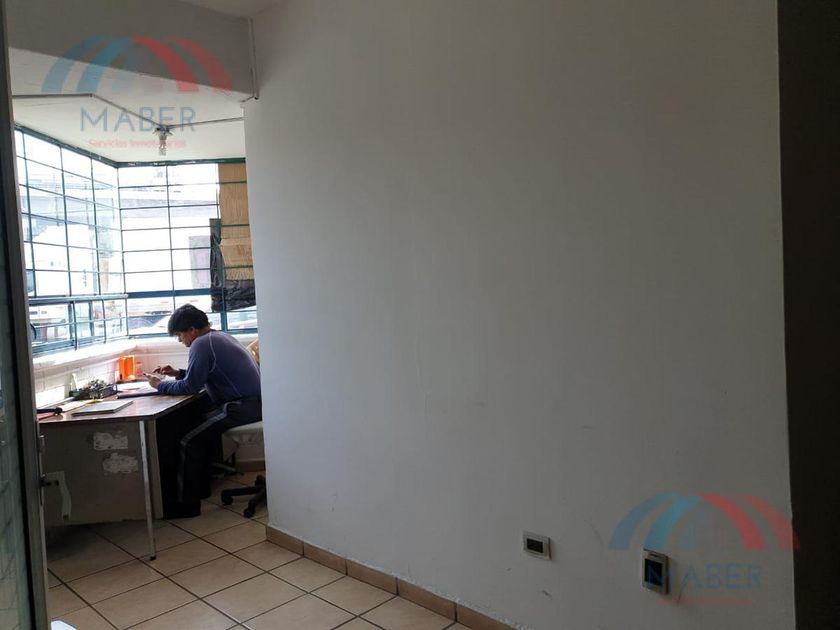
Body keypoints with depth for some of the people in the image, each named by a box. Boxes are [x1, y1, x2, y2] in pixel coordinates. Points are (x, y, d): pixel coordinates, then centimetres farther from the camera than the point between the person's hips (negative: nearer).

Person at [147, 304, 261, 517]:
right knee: (201, 424, 23)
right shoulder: (220, 336, 19)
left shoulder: (201, 344, -11)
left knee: (189, 442, -10)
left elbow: (190, 387, -14)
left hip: (244, 406, -11)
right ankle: (200, 487, 28)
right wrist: (178, 373, 21)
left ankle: (187, 504, -2)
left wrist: (160, 385, 0)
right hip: (254, 402, 11)